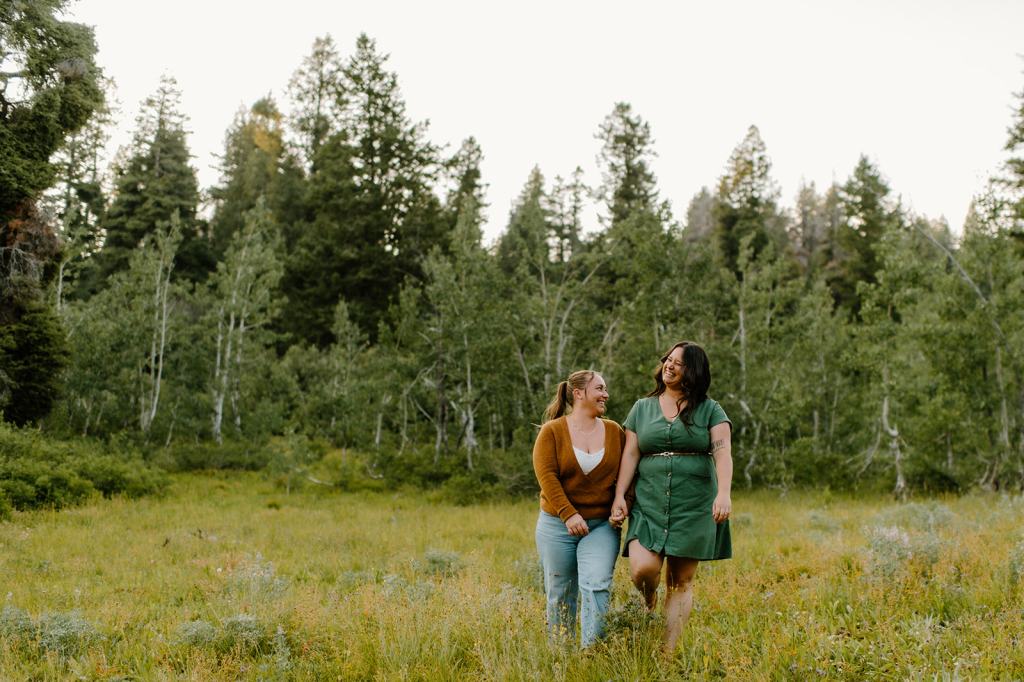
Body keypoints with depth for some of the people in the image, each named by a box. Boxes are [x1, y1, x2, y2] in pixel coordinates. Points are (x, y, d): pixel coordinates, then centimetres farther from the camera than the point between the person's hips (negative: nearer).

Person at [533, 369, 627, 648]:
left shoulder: (615, 432, 7)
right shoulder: (552, 431, -3)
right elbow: (546, 476, -12)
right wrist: (568, 514, -20)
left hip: (601, 526, 1)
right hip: (557, 525, -1)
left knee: (596, 586, -16)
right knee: (561, 594, 8)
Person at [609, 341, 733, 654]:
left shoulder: (710, 410, 4)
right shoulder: (642, 408, 12)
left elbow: (723, 452, -8)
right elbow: (630, 455, 7)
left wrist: (724, 493, -23)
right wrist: (619, 496, -3)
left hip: (694, 508, -1)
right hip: (649, 505, 1)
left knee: (681, 582, 0)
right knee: (643, 569, -17)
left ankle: (668, 650, 7)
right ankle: (648, 603, 16)